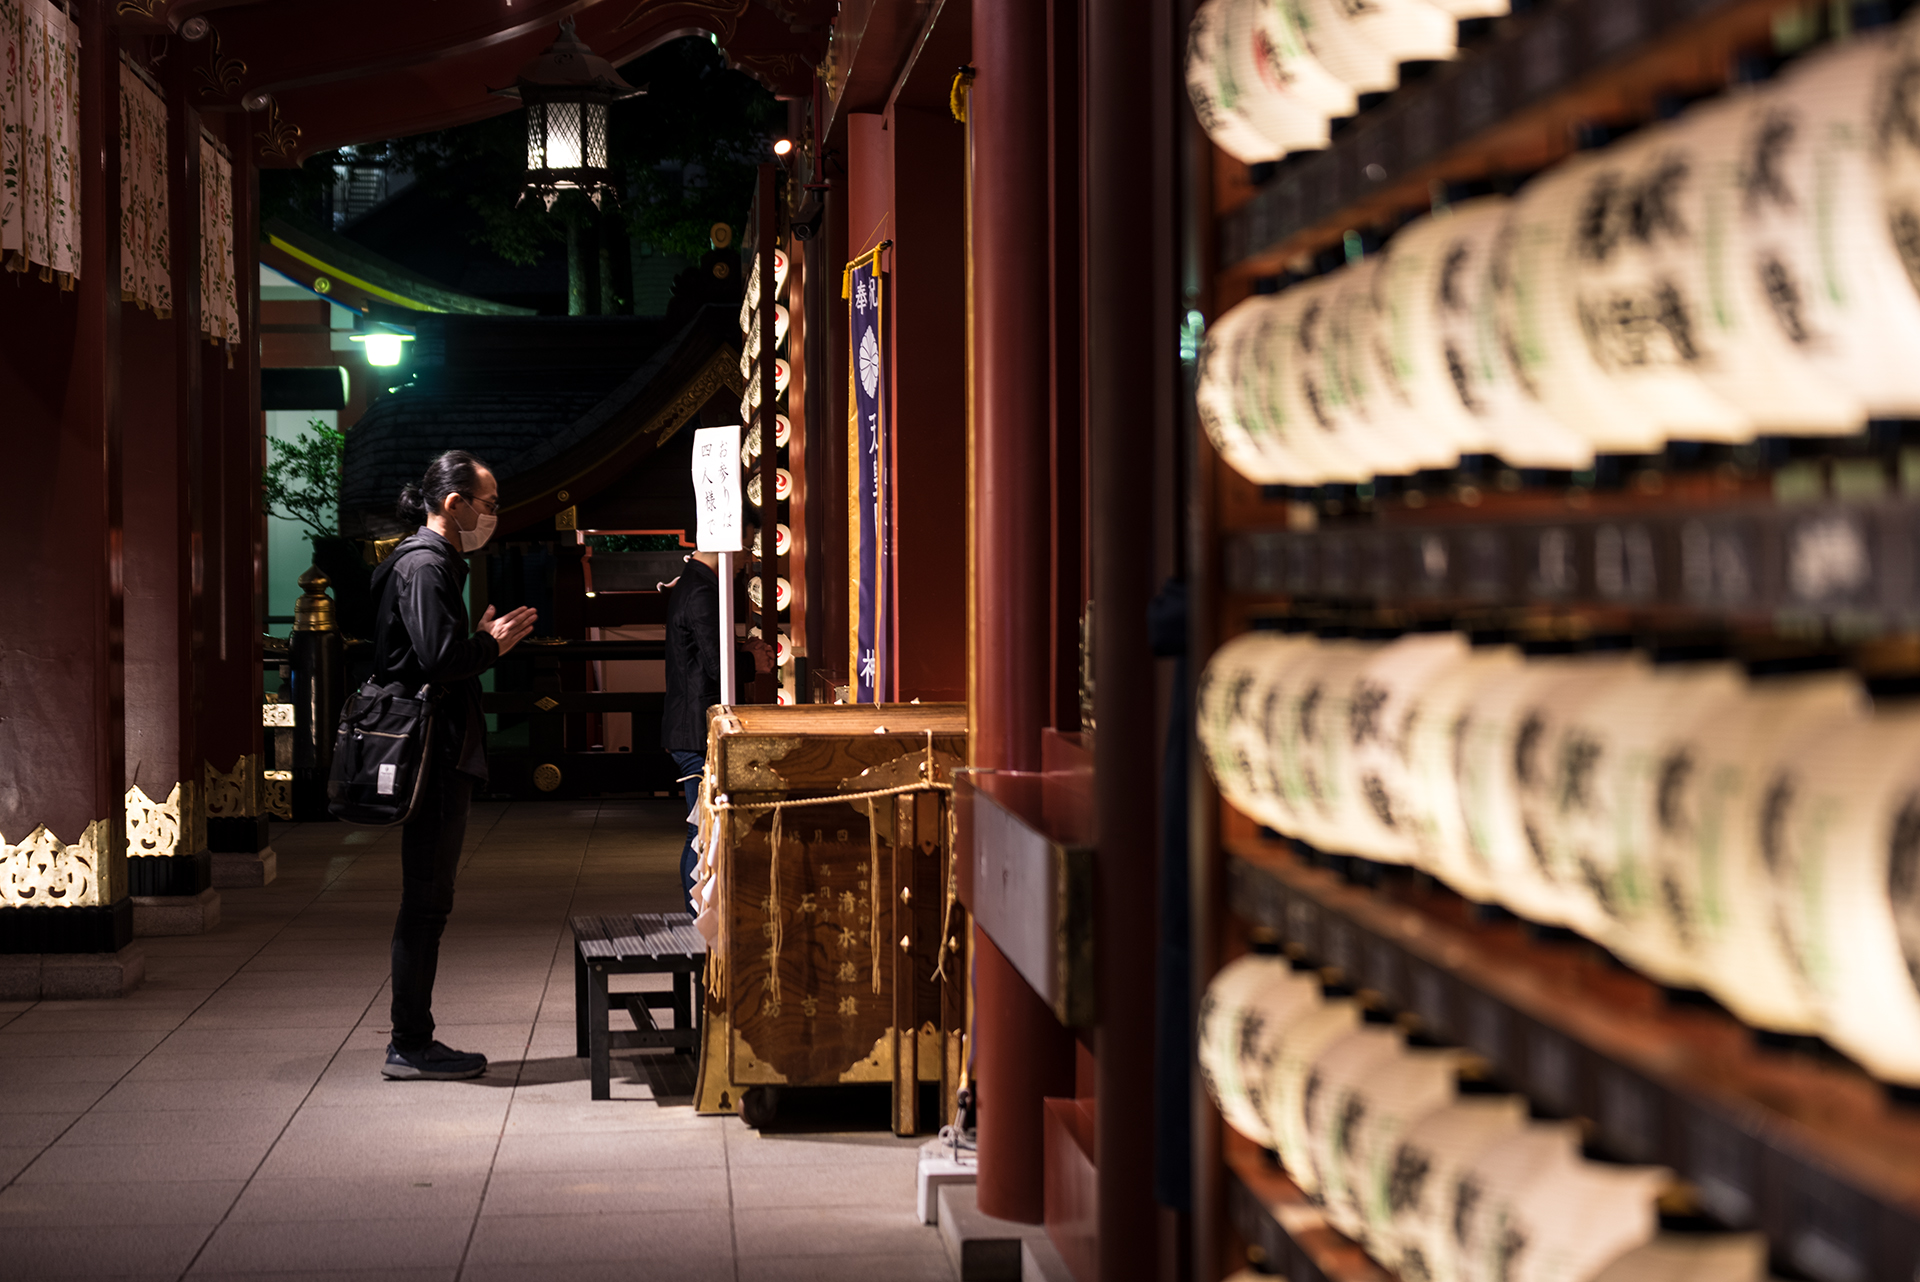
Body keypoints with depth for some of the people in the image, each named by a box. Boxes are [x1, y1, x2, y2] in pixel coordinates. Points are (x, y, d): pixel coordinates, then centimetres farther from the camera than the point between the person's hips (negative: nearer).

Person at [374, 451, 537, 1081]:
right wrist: (492, 644, -8)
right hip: (434, 755, -11)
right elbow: (439, 658, -23)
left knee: (426, 901, 13)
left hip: (437, 754, 11)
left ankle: (411, 1039, 18)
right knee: (426, 901, -6)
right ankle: (411, 1046, -2)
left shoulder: (429, 562, 20)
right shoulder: (425, 566, -13)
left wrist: (483, 641, 11)